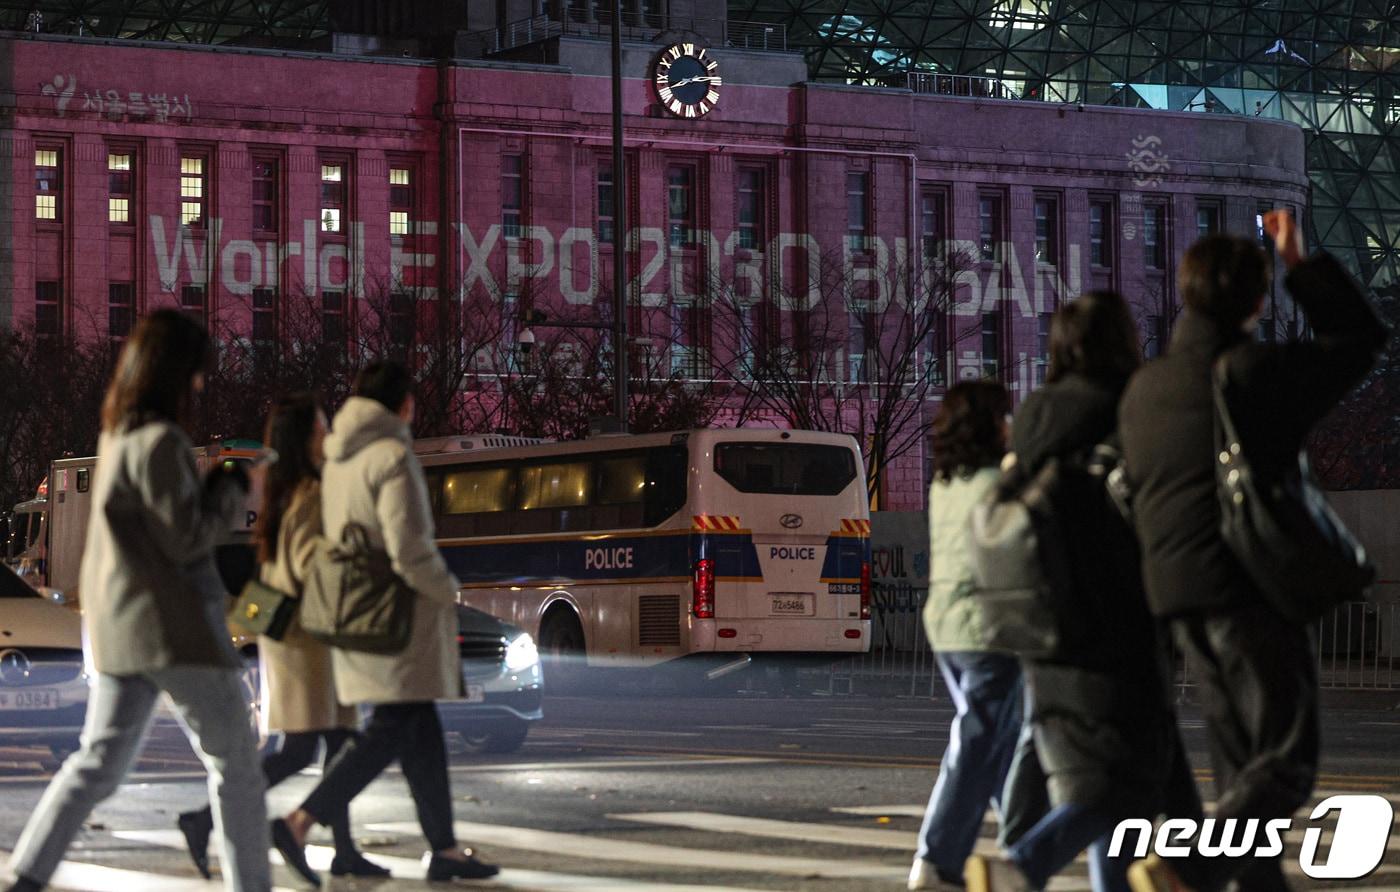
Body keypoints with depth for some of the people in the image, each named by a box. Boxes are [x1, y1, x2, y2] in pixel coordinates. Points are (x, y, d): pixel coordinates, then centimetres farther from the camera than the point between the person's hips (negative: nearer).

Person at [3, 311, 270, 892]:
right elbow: (186, 538, -17)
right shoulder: (160, 441, -16)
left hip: (118, 627, 9)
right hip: (172, 626, -9)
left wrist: (214, 487, 9)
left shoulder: (115, 436, 12)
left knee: (100, 760, 9)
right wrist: (231, 490, -3)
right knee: (233, 757, 3)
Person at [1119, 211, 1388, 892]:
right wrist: (1300, 264, 11)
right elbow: (1361, 338, 4)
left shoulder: (1142, 388, 9)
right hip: (1253, 590, -7)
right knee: (1287, 765, -4)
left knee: (1240, 767, 14)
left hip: (1179, 597, 7)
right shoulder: (1262, 371, -9)